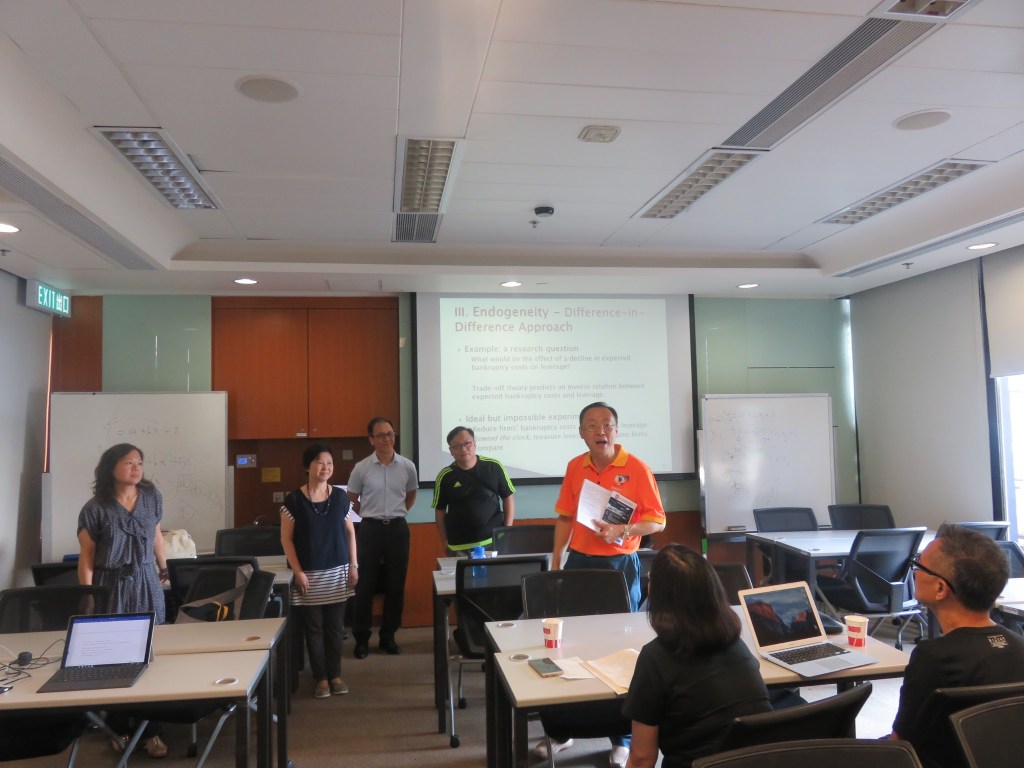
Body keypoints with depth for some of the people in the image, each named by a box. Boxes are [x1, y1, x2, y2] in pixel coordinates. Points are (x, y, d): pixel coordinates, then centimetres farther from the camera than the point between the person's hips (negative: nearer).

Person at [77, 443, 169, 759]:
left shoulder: (152, 497, 2)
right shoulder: (95, 509, -9)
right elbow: (86, 558, -7)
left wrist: (163, 568, 26)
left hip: (147, 584, 3)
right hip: (111, 588, -3)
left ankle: (151, 730, 10)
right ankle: (118, 728, 20)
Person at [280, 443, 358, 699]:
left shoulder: (340, 497, 1)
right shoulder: (294, 500, -7)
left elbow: (350, 532, 9)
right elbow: (286, 538, -4)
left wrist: (353, 565, 4)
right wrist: (297, 571, -9)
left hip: (337, 572, 2)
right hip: (309, 574, -2)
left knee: (335, 626, 8)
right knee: (314, 628, 5)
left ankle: (335, 675, 21)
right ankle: (321, 678, 18)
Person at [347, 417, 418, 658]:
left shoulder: (408, 466, -1)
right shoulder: (361, 468, -5)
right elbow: (351, 500, 10)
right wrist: (369, 513, 10)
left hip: (398, 529, 2)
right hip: (370, 529, -2)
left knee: (396, 586, 7)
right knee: (365, 586, 3)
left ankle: (388, 636, 21)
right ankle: (361, 639, 16)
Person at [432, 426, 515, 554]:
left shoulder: (494, 467, -3)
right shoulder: (445, 476, -3)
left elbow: (508, 498, 5)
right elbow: (440, 511, 6)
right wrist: (445, 543, 3)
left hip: (494, 541, 0)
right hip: (459, 546, 0)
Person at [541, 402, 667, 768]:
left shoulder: (636, 468, -8)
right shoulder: (574, 467, 4)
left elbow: (657, 521, -7)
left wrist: (620, 531, -23)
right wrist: (556, 562, 7)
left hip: (620, 565, -4)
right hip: (579, 562, 4)